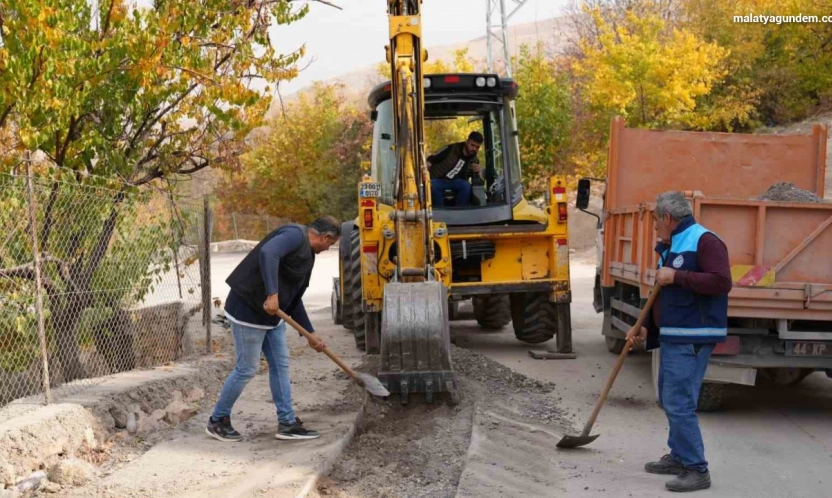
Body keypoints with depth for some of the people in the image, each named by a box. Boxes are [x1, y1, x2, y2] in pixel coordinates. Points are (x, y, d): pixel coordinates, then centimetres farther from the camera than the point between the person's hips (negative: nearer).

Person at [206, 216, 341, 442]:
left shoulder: (306, 254, 15)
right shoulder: (295, 235, -16)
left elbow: (294, 298, 19)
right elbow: (267, 253, -36)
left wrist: (310, 334, 18)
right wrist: (272, 294, -43)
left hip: (272, 313, 10)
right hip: (249, 309, -10)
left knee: (280, 365, 10)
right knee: (246, 369, -1)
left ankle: (287, 423, 16)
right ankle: (217, 421, 15)